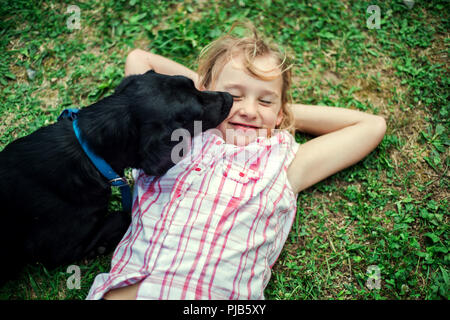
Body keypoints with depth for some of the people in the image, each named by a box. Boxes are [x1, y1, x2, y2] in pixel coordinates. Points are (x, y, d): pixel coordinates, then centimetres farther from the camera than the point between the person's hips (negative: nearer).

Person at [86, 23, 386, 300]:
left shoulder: (283, 162, 15)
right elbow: (138, 58, 29)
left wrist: (284, 111, 23)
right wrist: (202, 84, 27)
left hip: (222, 293, 1)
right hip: (132, 288, 0)